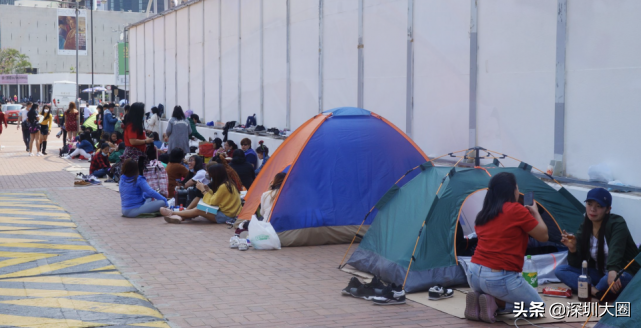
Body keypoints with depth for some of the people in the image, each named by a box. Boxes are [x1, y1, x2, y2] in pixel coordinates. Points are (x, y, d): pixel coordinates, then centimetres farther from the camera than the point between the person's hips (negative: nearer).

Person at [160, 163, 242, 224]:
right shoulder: (227, 183, 9)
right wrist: (208, 189, 1)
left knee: (198, 211, -7)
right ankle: (180, 217, -9)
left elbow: (211, 202, -17)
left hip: (226, 216, -9)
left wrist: (203, 190, -8)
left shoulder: (223, 186, -21)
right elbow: (216, 198, 11)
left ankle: (172, 213, 4)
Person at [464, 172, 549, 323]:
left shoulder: (483, 214, 13)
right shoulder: (517, 210, -8)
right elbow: (543, 236, 1)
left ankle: (479, 301, 5)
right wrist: (535, 213, 18)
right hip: (500, 279, -7)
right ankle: (494, 304, -6)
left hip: (474, 274, 7)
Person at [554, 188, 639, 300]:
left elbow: (616, 251, -36)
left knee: (614, 279, -42)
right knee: (560, 270, -10)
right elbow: (576, 264, -5)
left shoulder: (617, 224, -16)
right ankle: (594, 291, -29)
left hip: (624, 274, -6)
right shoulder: (584, 228, 0)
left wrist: (612, 271, -56)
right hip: (599, 274, 6)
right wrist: (572, 248, -26)